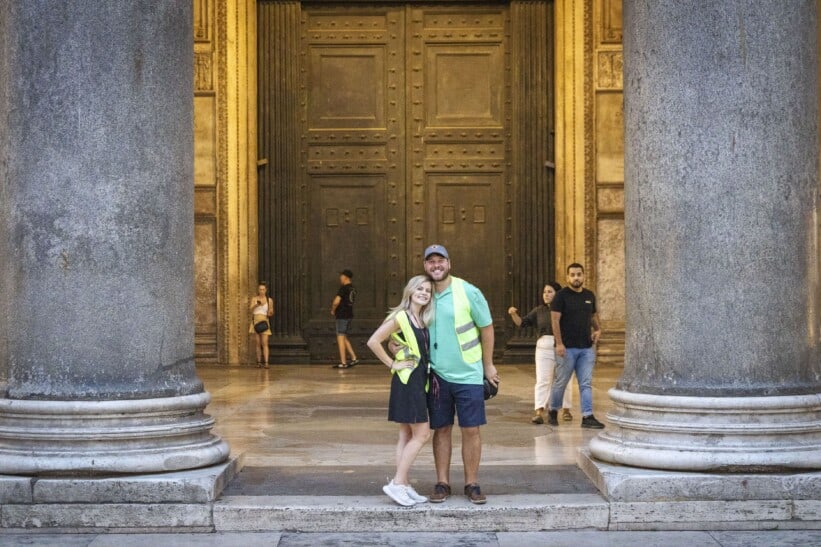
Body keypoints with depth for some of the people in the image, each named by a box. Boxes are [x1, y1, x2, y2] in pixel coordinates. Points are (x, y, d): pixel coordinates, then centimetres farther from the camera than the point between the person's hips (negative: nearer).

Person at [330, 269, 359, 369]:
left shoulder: (343, 288, -16)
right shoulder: (352, 289, 11)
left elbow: (336, 301, -24)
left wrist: (333, 310, -5)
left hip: (342, 316, -9)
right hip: (349, 315, 9)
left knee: (340, 338, -2)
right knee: (344, 338, 17)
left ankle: (343, 363, -1)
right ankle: (354, 358, 13)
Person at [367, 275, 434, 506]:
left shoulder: (423, 320, 12)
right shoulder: (400, 317, -11)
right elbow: (373, 342, -17)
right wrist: (392, 364, -12)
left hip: (419, 381, 8)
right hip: (407, 380, -8)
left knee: (408, 435, 10)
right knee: (422, 434, -10)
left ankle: (404, 486, 13)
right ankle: (397, 483, -6)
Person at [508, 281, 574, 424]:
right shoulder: (539, 310, 9)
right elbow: (522, 323, 10)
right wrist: (513, 314, -7)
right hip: (544, 347, 2)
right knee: (542, 380, -5)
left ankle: (566, 410, 26)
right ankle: (539, 412, -11)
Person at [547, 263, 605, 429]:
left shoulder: (589, 296, 11)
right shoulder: (561, 296, -5)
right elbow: (555, 319, -11)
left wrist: (597, 329, 3)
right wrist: (559, 343, -18)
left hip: (586, 348, 4)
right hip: (567, 348, -4)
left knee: (586, 384, 1)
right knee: (561, 382, 5)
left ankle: (587, 417, 0)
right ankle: (553, 411, 24)